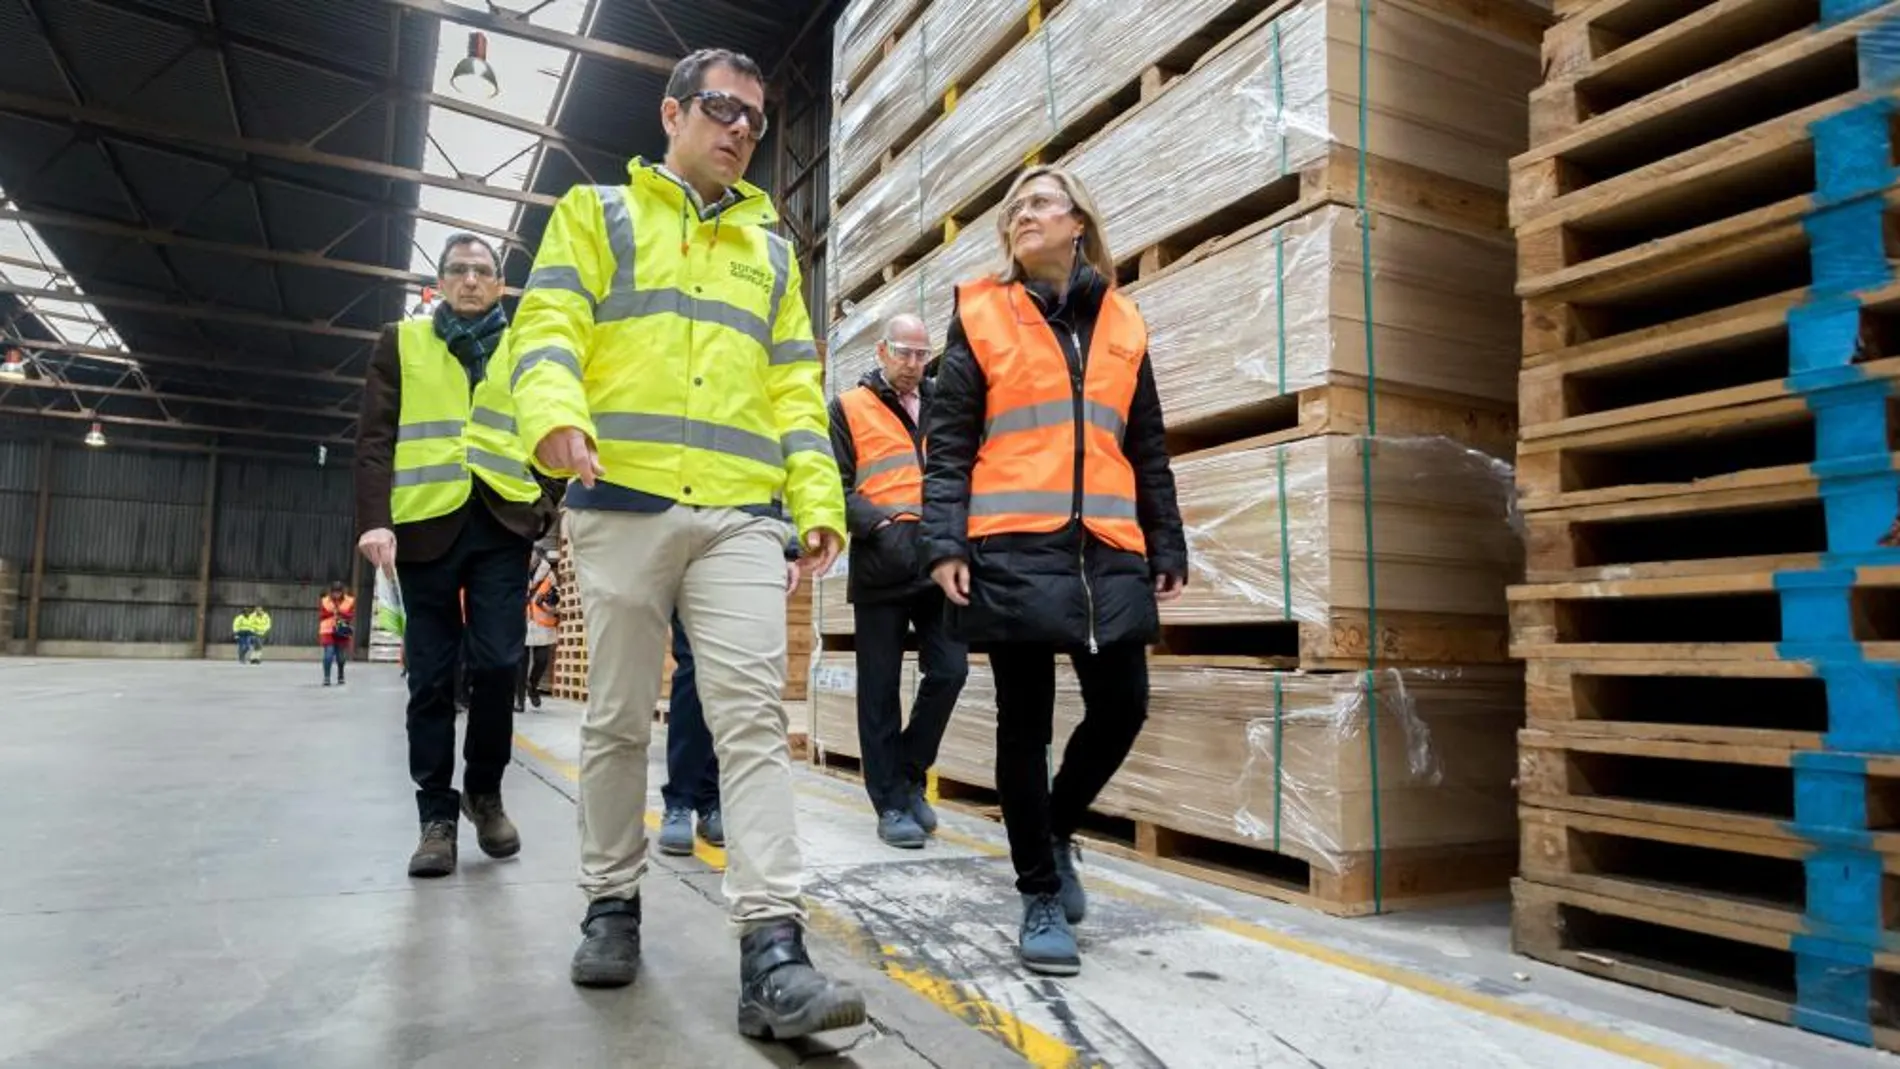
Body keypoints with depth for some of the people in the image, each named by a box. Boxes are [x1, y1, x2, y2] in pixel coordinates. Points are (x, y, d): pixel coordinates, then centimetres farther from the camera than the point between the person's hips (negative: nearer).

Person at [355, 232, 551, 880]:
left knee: (497, 663, -8)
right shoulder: (402, 342, 13)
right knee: (431, 679, 3)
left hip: (502, 523, 0)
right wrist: (375, 518, -7)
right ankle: (437, 815, 13)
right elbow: (375, 438, 5)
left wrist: (551, 512, 0)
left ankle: (484, 790, 15)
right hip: (426, 525, 0)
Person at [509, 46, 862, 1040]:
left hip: (742, 515, 2)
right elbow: (550, 326, -1)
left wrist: (818, 498, 3)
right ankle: (612, 904, 24)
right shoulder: (599, 213, 14)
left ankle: (772, 950, -11)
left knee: (754, 717, -10)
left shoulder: (770, 249, 22)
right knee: (619, 719, 6)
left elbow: (795, 385, 16)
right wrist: (556, 415, -23)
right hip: (623, 503, -1)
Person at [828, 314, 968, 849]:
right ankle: (891, 802, 14)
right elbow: (837, 488, -1)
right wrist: (881, 526, -17)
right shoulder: (849, 408, 8)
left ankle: (909, 774, 16)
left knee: (949, 669, -6)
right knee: (880, 688, 2)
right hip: (880, 568, -3)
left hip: (938, 564, 3)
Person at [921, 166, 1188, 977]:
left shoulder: (1122, 325, 15)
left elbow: (1148, 450, 17)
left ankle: (1055, 831, 32)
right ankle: (1040, 897, 17)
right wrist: (944, 544, -11)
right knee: (1025, 724, 2)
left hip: (1107, 550, 4)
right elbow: (947, 444, 0)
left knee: (1121, 707, 4)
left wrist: (1167, 549, 12)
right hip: (1012, 551, -3)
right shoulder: (980, 317, 6)